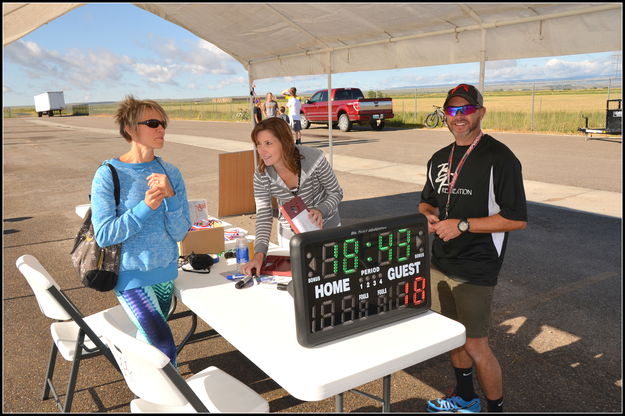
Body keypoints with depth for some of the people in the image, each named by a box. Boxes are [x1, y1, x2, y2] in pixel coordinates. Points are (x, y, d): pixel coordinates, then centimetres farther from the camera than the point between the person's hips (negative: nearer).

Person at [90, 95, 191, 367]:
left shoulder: (170, 174, -3)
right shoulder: (108, 175, -13)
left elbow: (179, 233, -7)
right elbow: (104, 235, -17)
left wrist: (170, 196, -23)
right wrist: (146, 207, -25)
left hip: (166, 273, 5)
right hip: (132, 276, -4)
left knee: (149, 338, 23)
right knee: (164, 349, -16)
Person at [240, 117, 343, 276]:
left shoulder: (314, 159, -27)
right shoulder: (261, 176, -20)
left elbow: (336, 193, -13)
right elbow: (263, 216, -18)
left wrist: (321, 211, -33)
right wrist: (259, 254, -31)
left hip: (325, 228, -2)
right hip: (289, 233, 2)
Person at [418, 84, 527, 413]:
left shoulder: (499, 158, -13)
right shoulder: (440, 159, 9)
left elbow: (517, 219, -16)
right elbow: (427, 201, 21)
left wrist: (462, 225, -21)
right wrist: (428, 216, -2)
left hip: (475, 271, -7)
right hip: (441, 263, 7)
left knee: (476, 345, 0)